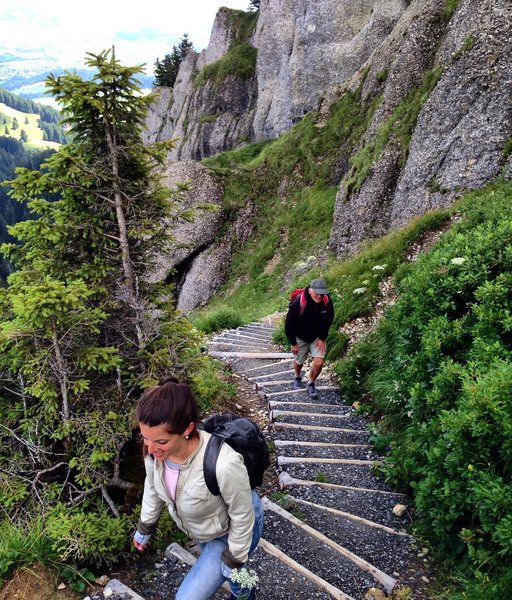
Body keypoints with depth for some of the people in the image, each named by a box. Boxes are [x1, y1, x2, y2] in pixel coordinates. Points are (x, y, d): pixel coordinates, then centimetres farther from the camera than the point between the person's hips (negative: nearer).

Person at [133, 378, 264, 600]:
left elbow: (242, 516, -26)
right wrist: (145, 527, 9)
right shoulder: (156, 447, -28)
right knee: (216, 566, 34)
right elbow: (153, 485, -5)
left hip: (231, 531, -6)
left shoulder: (224, 465, -46)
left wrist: (234, 560, -12)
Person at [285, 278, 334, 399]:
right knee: (299, 361, 17)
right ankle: (298, 377, 51)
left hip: (317, 337, 2)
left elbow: (328, 321, -4)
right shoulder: (298, 303, -32)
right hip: (300, 338, -2)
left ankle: (311, 384, 19)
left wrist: (322, 338, -7)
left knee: (319, 363, -9)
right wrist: (293, 343, -13)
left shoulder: (327, 301, -21)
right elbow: (289, 325, -20)